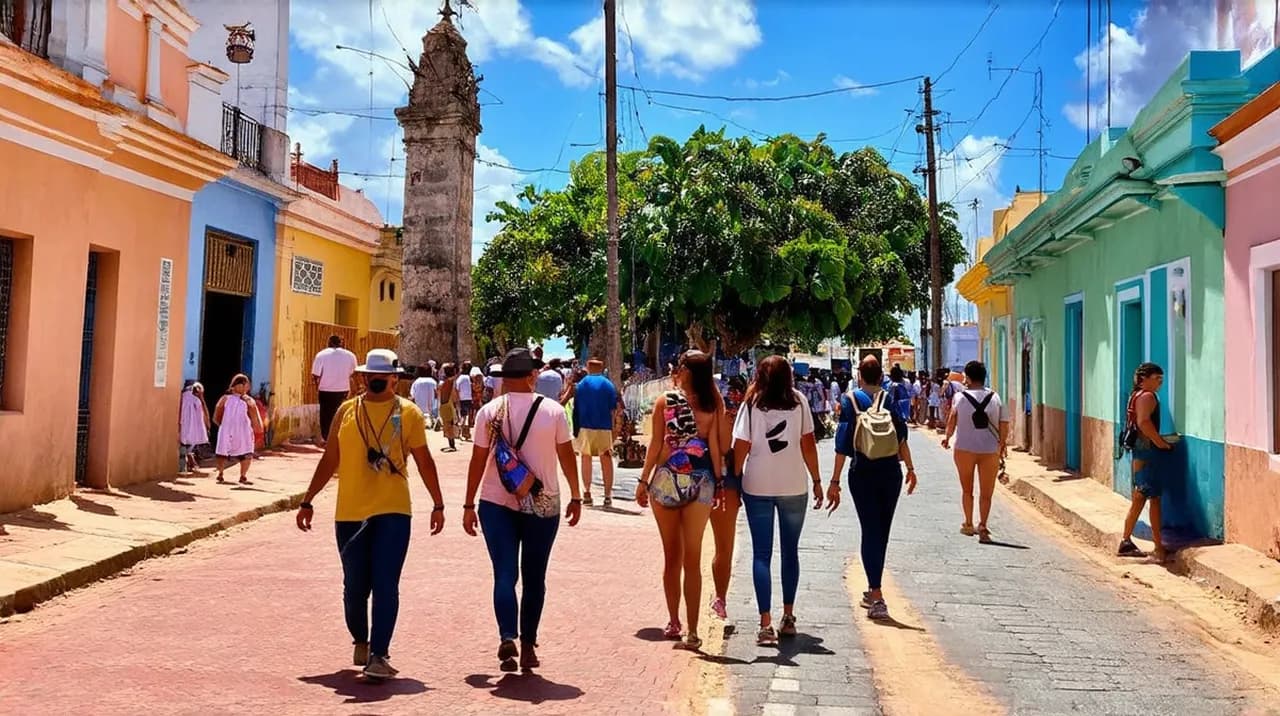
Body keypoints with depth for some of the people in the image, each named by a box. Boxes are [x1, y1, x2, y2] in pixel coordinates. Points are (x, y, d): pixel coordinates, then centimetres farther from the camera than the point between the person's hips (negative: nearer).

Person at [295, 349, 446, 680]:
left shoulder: (409, 413, 1)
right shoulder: (346, 411, 6)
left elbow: (424, 460, 7)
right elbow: (329, 459, 12)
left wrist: (438, 504, 8)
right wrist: (307, 501, 12)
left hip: (393, 512, -2)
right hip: (350, 513, 2)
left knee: (385, 585, -7)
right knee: (354, 587, 12)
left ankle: (378, 654, -1)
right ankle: (360, 641, 35)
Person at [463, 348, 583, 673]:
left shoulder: (489, 412, -3)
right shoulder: (553, 411, -4)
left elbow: (478, 461, -1)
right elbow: (567, 456, 0)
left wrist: (469, 505, 6)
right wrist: (575, 497, 10)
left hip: (496, 504, 0)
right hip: (543, 506, 0)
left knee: (505, 574, 2)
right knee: (534, 578, 12)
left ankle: (507, 637, -17)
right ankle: (528, 645, 16)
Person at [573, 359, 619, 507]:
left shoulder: (581, 384, 5)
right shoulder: (608, 385, 4)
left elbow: (576, 408, 3)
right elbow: (614, 409, 1)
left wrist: (576, 430, 7)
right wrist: (614, 428, 6)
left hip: (585, 426, 0)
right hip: (604, 427, 0)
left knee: (586, 457, 9)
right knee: (606, 459, 5)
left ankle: (587, 493, 6)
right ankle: (608, 494, 2)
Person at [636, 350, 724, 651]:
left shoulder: (664, 401, -4)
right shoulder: (713, 404, -2)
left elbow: (656, 444, -4)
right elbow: (715, 445, -3)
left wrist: (644, 480, 4)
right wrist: (720, 481, 7)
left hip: (666, 479, 0)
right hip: (700, 482, 0)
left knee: (672, 556, 15)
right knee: (692, 560, 3)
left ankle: (674, 622, 23)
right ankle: (692, 632, 0)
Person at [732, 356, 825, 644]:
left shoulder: (751, 405, -2)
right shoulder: (798, 401, 1)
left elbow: (740, 447, -6)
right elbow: (808, 444, -1)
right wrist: (816, 480, 7)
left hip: (758, 487, -1)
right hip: (794, 486, 1)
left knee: (761, 554, 3)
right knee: (791, 551, 16)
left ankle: (766, 624, -3)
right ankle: (788, 617, 22)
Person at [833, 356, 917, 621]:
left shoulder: (850, 400, -5)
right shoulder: (890, 398, 0)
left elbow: (843, 444, -7)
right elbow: (902, 437, -1)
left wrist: (835, 481, -4)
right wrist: (910, 468, 11)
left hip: (862, 474, -2)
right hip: (890, 473, 2)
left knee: (870, 530, 0)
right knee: (882, 531, 14)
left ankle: (877, 597, -9)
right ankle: (873, 590, 26)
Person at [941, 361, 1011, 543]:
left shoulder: (960, 396, -4)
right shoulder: (995, 397, 1)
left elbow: (952, 420, -8)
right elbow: (1004, 425, -2)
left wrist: (947, 438, 7)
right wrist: (1003, 444, 11)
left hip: (964, 449, 0)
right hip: (990, 451, 1)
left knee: (967, 490, 18)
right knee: (986, 493, 9)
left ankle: (968, 525, 22)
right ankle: (982, 526, -4)